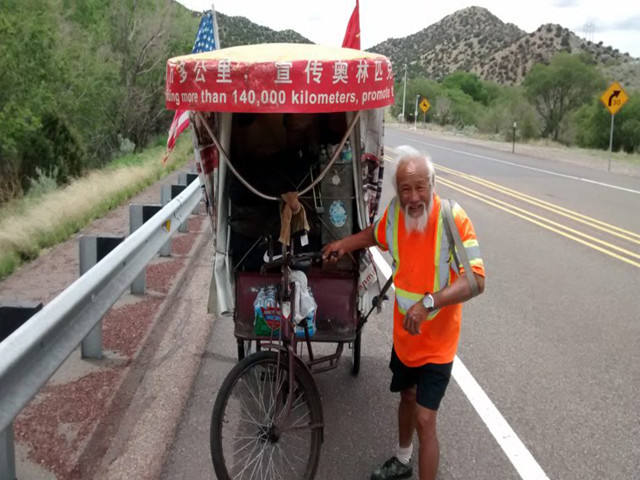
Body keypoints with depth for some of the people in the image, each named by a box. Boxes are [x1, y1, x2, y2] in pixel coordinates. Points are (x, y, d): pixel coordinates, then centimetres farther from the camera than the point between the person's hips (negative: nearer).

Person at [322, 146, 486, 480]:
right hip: (403, 335, 6)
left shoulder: (453, 218, -26)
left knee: (424, 420, -5)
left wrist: (429, 302, -42)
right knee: (407, 397, 26)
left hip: (436, 343, -5)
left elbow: (476, 279, -33)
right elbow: (376, 235, 15)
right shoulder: (393, 213, -11)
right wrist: (345, 243, 2)